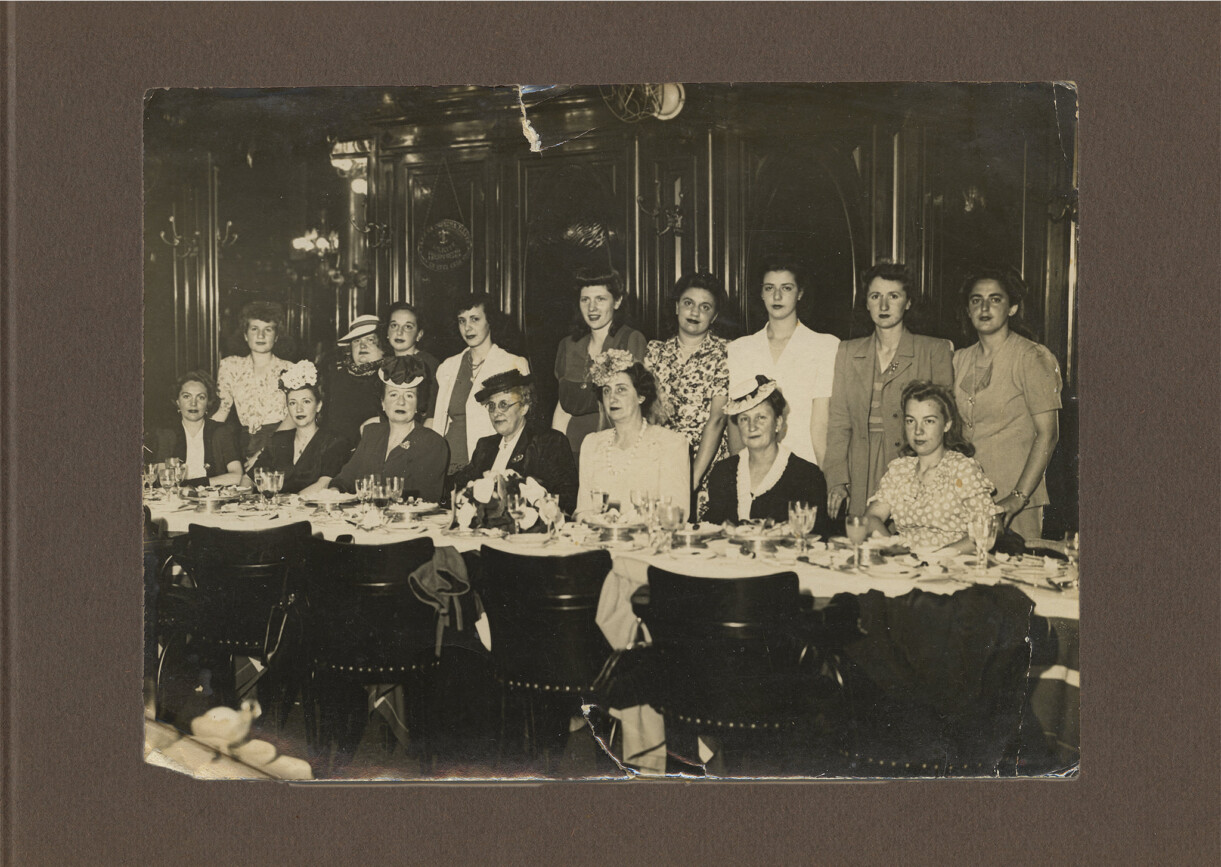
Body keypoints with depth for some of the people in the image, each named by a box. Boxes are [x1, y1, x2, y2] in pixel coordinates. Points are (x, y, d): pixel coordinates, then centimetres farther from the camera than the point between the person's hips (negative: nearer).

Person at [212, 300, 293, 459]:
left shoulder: (288, 369, 9)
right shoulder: (230, 365, 15)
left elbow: (293, 415, -2)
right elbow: (222, 410, 13)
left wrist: (265, 450, -15)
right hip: (246, 443, 4)